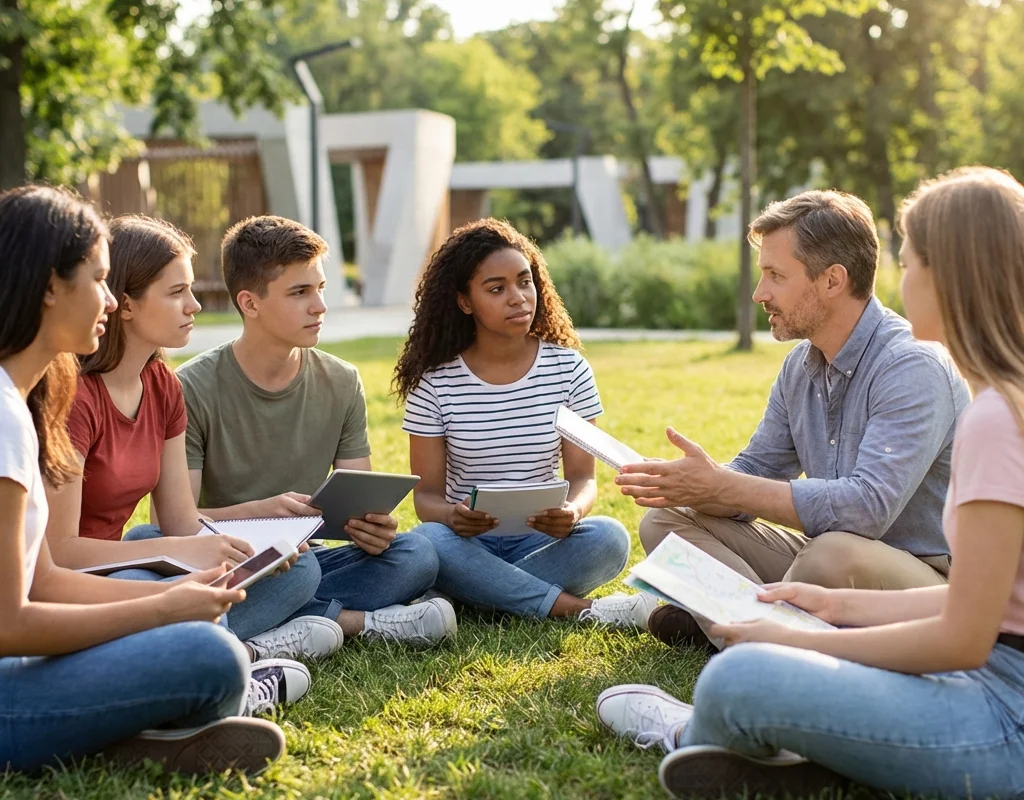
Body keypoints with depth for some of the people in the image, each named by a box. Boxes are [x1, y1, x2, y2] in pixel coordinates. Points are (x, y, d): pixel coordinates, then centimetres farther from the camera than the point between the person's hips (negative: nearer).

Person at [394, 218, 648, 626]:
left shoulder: (568, 369, 0)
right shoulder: (436, 382, -3)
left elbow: (582, 475, -1)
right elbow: (427, 493, -3)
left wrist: (572, 511, -27)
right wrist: (450, 515, -29)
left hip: (542, 541, 1)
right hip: (466, 542, -1)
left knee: (608, 538, -29)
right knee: (427, 541, -35)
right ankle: (578, 608, -29)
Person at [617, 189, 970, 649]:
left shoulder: (914, 368, -21)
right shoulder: (801, 365, 6)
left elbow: (867, 507, -32)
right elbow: (755, 472, 11)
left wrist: (722, 486, -27)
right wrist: (695, 484, -13)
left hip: (928, 577, -8)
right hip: (825, 561, 8)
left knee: (837, 552, -41)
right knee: (664, 522, 2)